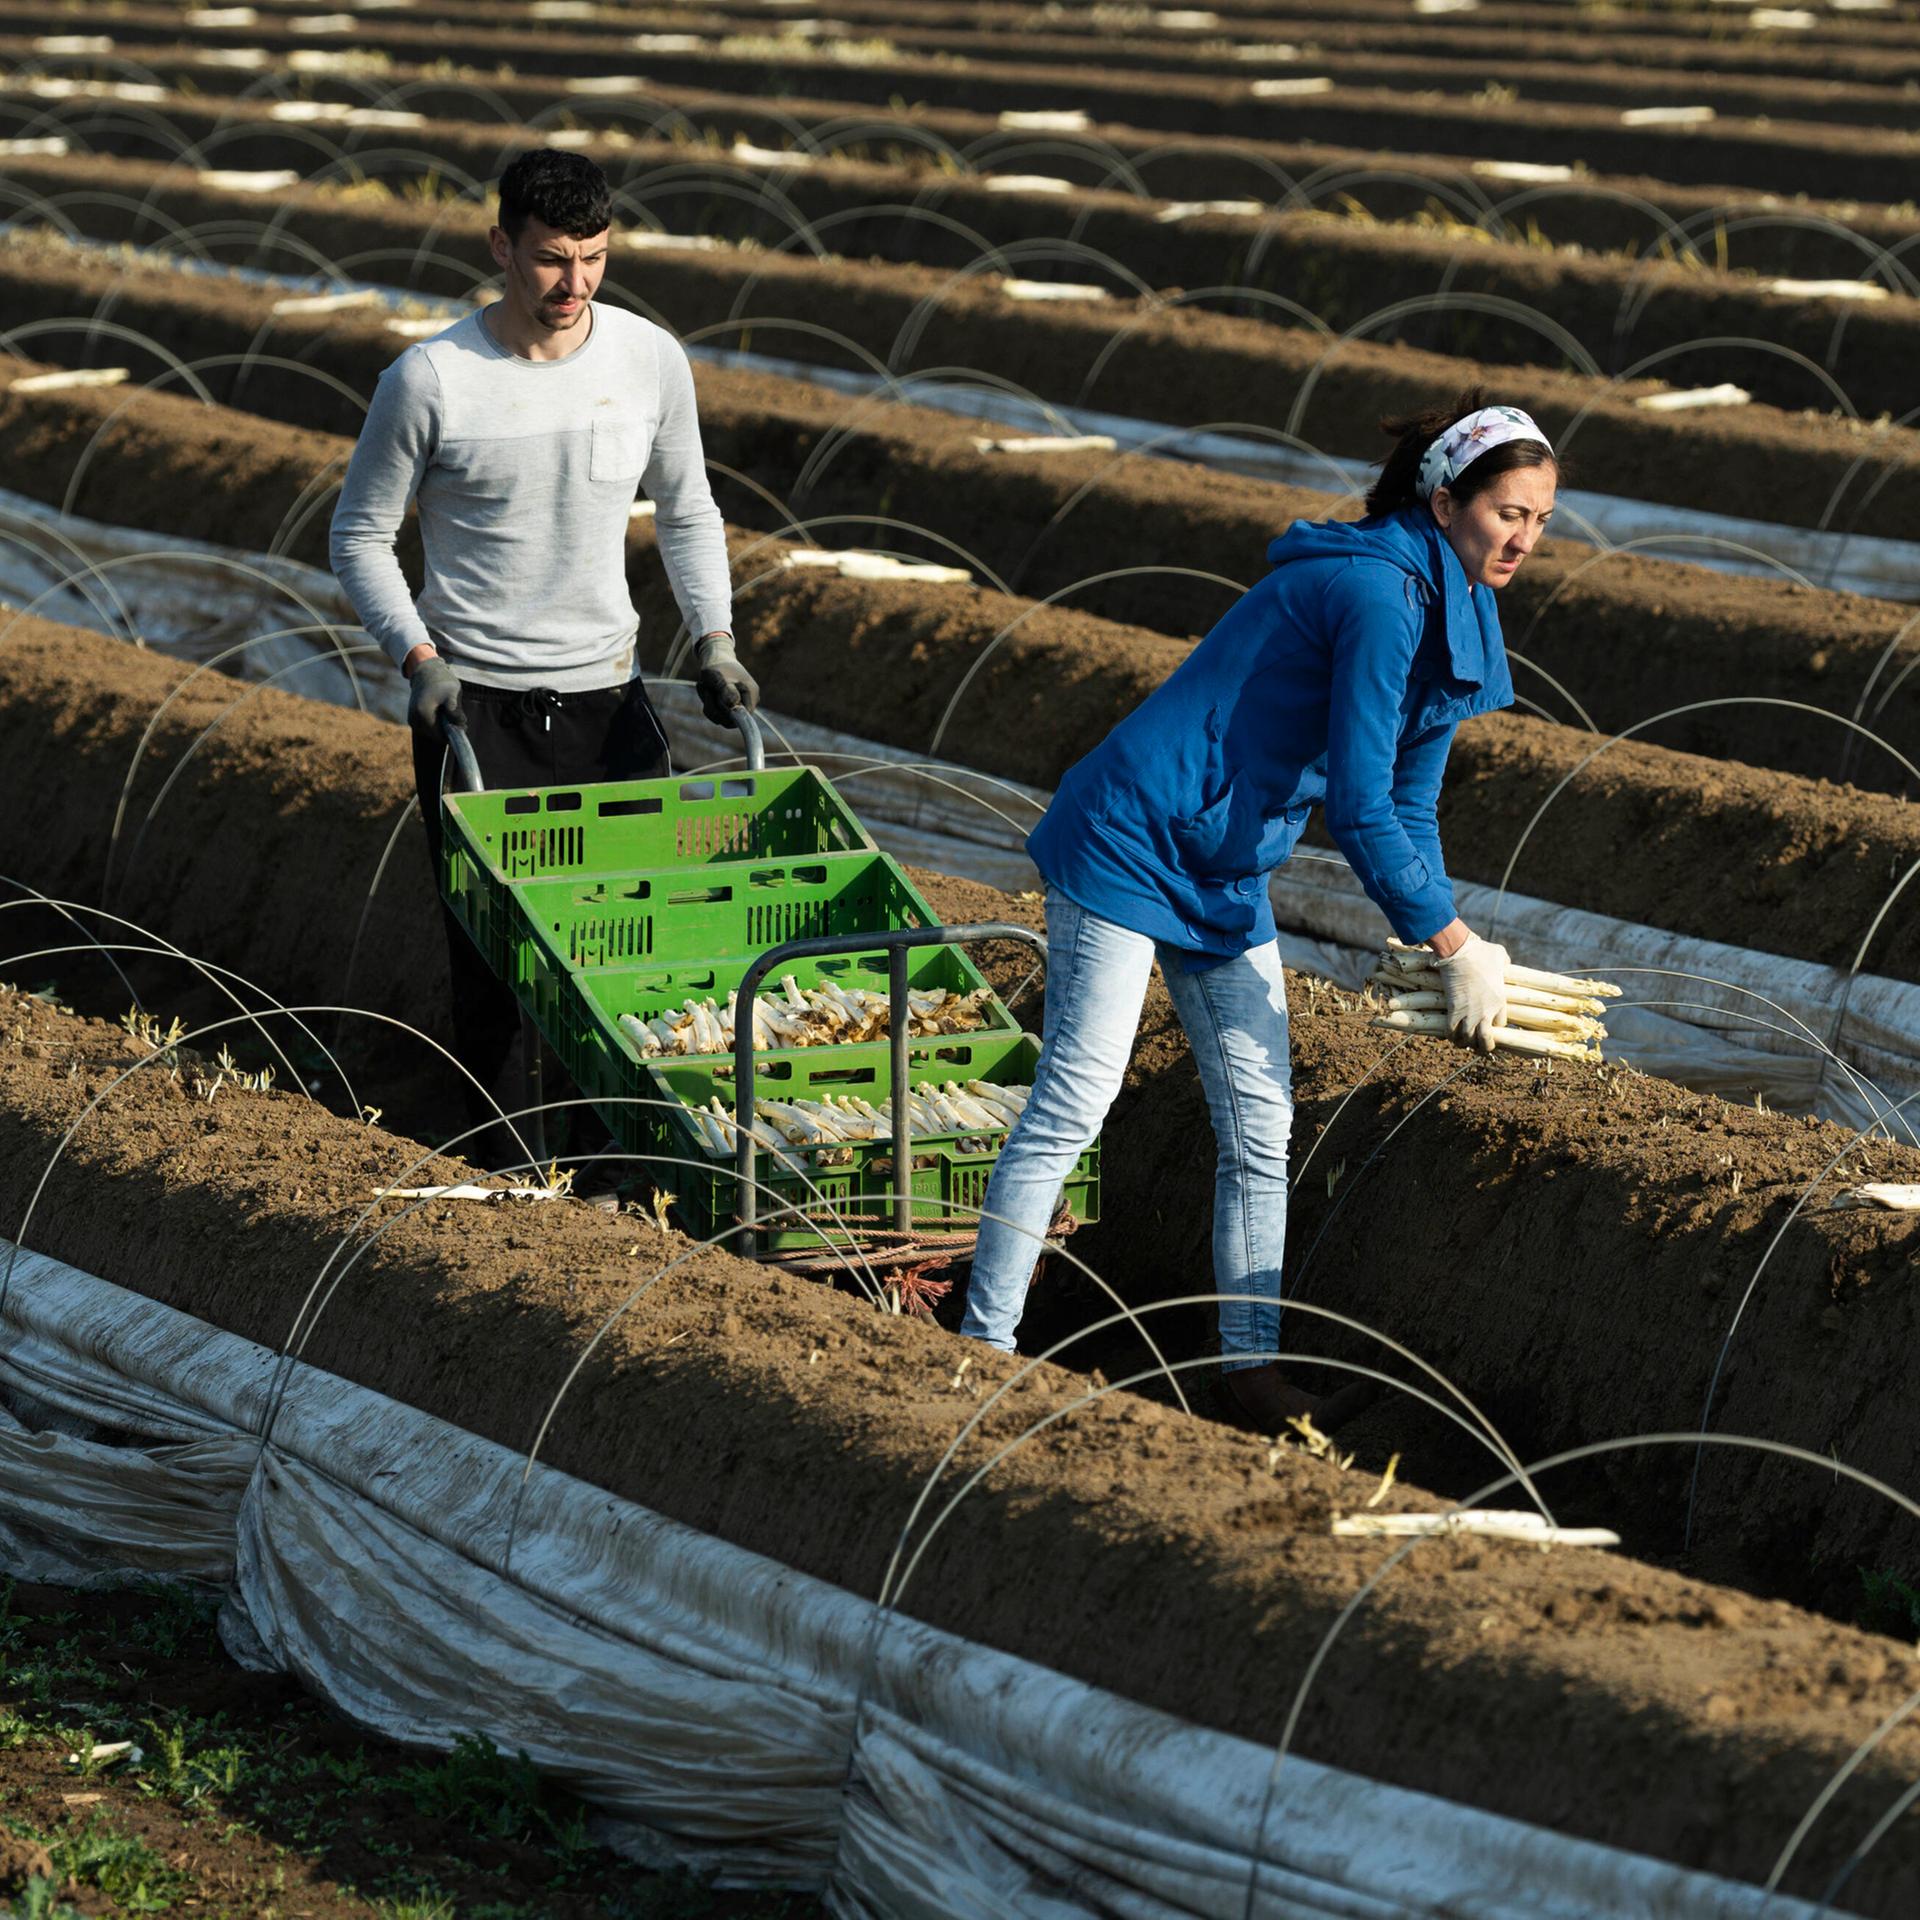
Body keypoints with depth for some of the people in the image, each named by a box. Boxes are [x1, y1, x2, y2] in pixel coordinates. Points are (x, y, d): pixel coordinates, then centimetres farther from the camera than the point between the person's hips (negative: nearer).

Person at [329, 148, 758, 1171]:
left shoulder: (652, 360, -2)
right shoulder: (430, 379, -12)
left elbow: (685, 511, 13)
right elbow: (361, 534, -1)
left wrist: (714, 641, 1)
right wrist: (418, 656, -14)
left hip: (604, 694, 3)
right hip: (472, 701, -3)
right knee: (489, 942, -1)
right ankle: (503, 1153, 12)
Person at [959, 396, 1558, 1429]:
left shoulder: (1452, 615, 7)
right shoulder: (1379, 593, -23)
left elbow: (1406, 809, 14)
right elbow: (1358, 809, -23)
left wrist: (1444, 945, 3)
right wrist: (1458, 947, -16)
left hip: (1226, 876, 10)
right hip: (1133, 841, -9)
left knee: (1261, 1121, 8)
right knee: (1074, 1099, -7)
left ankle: (1250, 1357, 17)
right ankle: (983, 1342, -1)